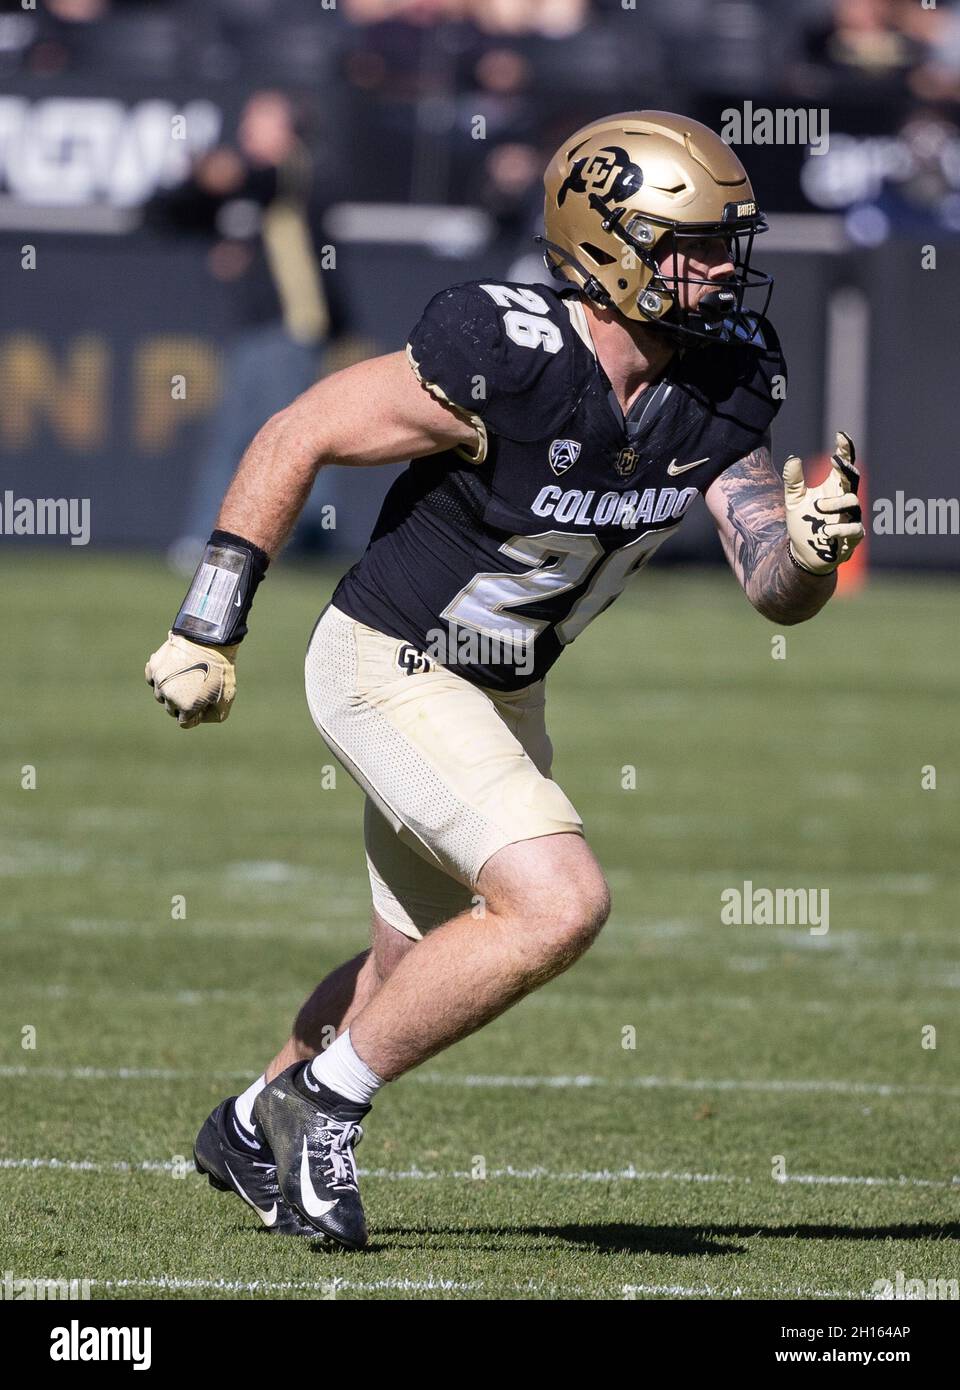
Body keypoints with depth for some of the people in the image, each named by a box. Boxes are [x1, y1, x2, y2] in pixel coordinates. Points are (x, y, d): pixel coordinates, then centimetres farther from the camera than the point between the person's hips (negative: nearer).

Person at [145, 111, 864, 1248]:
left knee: (424, 969, 21)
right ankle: (321, 1103, -5)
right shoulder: (505, 365, -29)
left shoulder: (719, 388, -9)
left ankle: (255, 1131, 45)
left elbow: (776, 594, -6)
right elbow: (295, 440, -19)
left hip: (500, 692, 8)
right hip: (390, 672, -8)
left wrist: (811, 549, -30)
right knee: (560, 904, -23)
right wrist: (208, 628, -17)